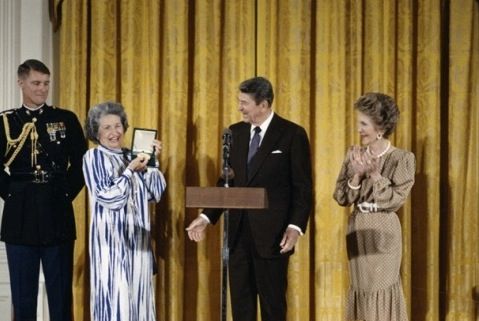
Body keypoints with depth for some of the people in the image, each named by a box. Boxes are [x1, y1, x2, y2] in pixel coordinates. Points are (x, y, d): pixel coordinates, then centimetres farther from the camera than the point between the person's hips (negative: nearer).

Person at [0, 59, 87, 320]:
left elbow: (81, 164, 6)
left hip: (57, 213, 0)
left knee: (61, 289, 4)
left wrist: (66, 194, 0)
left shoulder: (67, 119, 4)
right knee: (22, 290, 7)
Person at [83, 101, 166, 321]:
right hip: (111, 240, -6)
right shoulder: (93, 157, -4)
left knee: (136, 296, 7)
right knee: (114, 297, -6)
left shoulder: (131, 156, 12)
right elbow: (108, 198, -13)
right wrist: (130, 171, -16)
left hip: (137, 239, 6)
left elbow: (155, 193, 6)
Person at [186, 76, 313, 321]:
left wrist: (296, 226, -17)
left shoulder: (292, 135, -6)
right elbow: (226, 182, 13)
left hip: (272, 234, -5)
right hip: (239, 232, 5)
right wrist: (207, 217, 2)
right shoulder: (235, 133, 10)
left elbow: (303, 187, -6)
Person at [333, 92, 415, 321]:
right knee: (361, 289, 11)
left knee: (382, 290, 0)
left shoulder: (402, 158, -9)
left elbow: (395, 200, -14)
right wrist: (357, 175, -15)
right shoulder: (354, 155, 3)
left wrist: (375, 175, -20)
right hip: (358, 231, 4)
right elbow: (341, 198, 1)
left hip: (384, 233, -4)